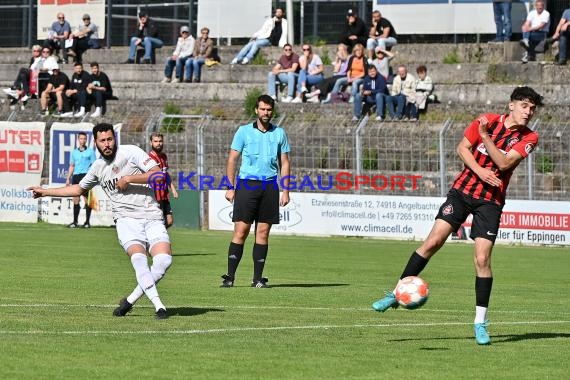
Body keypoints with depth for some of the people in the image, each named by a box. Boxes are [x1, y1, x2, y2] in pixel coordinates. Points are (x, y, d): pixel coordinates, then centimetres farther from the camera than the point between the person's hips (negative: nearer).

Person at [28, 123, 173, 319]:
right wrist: (45, 192, 36)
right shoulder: (98, 167, 14)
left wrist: (129, 179, -12)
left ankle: (130, 301, -7)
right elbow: (79, 189, 34)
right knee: (138, 257, -28)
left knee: (164, 259, -23)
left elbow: (158, 176, -9)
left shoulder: (131, 152, -1)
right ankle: (159, 307, -29)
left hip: (151, 217, -2)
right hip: (127, 219, 2)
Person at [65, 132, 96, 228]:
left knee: (86, 199, -6)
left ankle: (87, 222, -3)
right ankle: (75, 222, 7)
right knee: (75, 200, 3)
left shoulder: (90, 151, 5)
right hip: (76, 176, 4)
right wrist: (68, 178, 14)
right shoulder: (74, 152, 17)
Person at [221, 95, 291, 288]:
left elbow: (284, 163, 13)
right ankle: (230, 277, -6)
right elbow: (232, 159, 6)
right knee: (240, 231, -7)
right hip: (246, 184, -2)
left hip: (269, 186, 2)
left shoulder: (279, 133, 10)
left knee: (263, 233, 2)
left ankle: (258, 278, 6)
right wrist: (230, 187, 0)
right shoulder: (244, 131, 4)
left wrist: (285, 191, 6)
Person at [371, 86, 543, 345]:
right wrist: (480, 171, -13)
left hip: (490, 201, -1)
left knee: (482, 258, -10)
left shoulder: (528, 138, -5)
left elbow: (504, 163, -16)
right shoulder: (487, 121, -2)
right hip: (463, 189, 1)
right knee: (433, 241, -9)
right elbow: (462, 148, 1)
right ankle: (398, 293, 2)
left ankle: (480, 322, 1)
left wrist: (486, 137, -23)